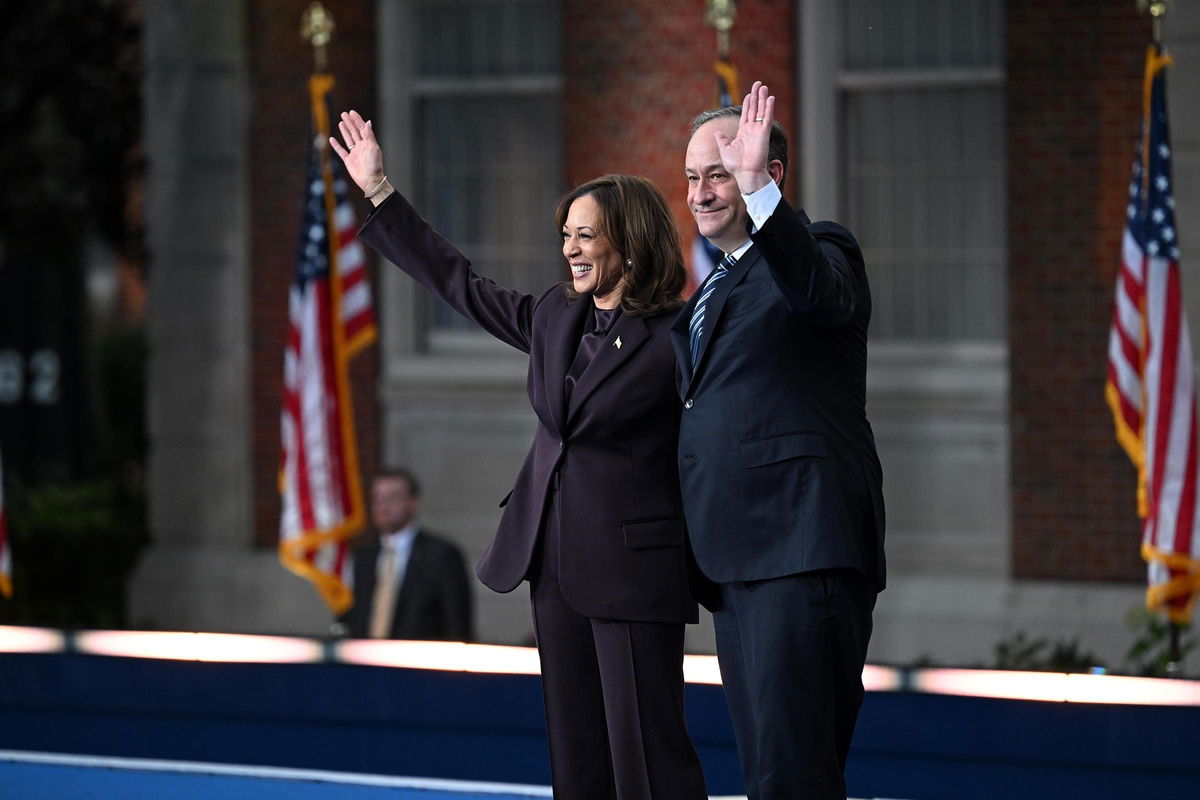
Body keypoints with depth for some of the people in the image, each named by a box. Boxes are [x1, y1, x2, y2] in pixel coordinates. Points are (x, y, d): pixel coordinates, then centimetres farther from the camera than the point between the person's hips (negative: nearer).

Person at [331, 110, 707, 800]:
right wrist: (380, 192, 23)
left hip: (633, 572, -7)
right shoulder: (555, 317, 11)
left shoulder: (679, 338, -10)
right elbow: (458, 283, 20)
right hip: (557, 565, 7)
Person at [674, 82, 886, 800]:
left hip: (803, 551, -9)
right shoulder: (716, 289, 25)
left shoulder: (820, 252, -3)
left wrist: (756, 187, -41)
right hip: (737, 561, 10)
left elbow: (817, 289, -28)